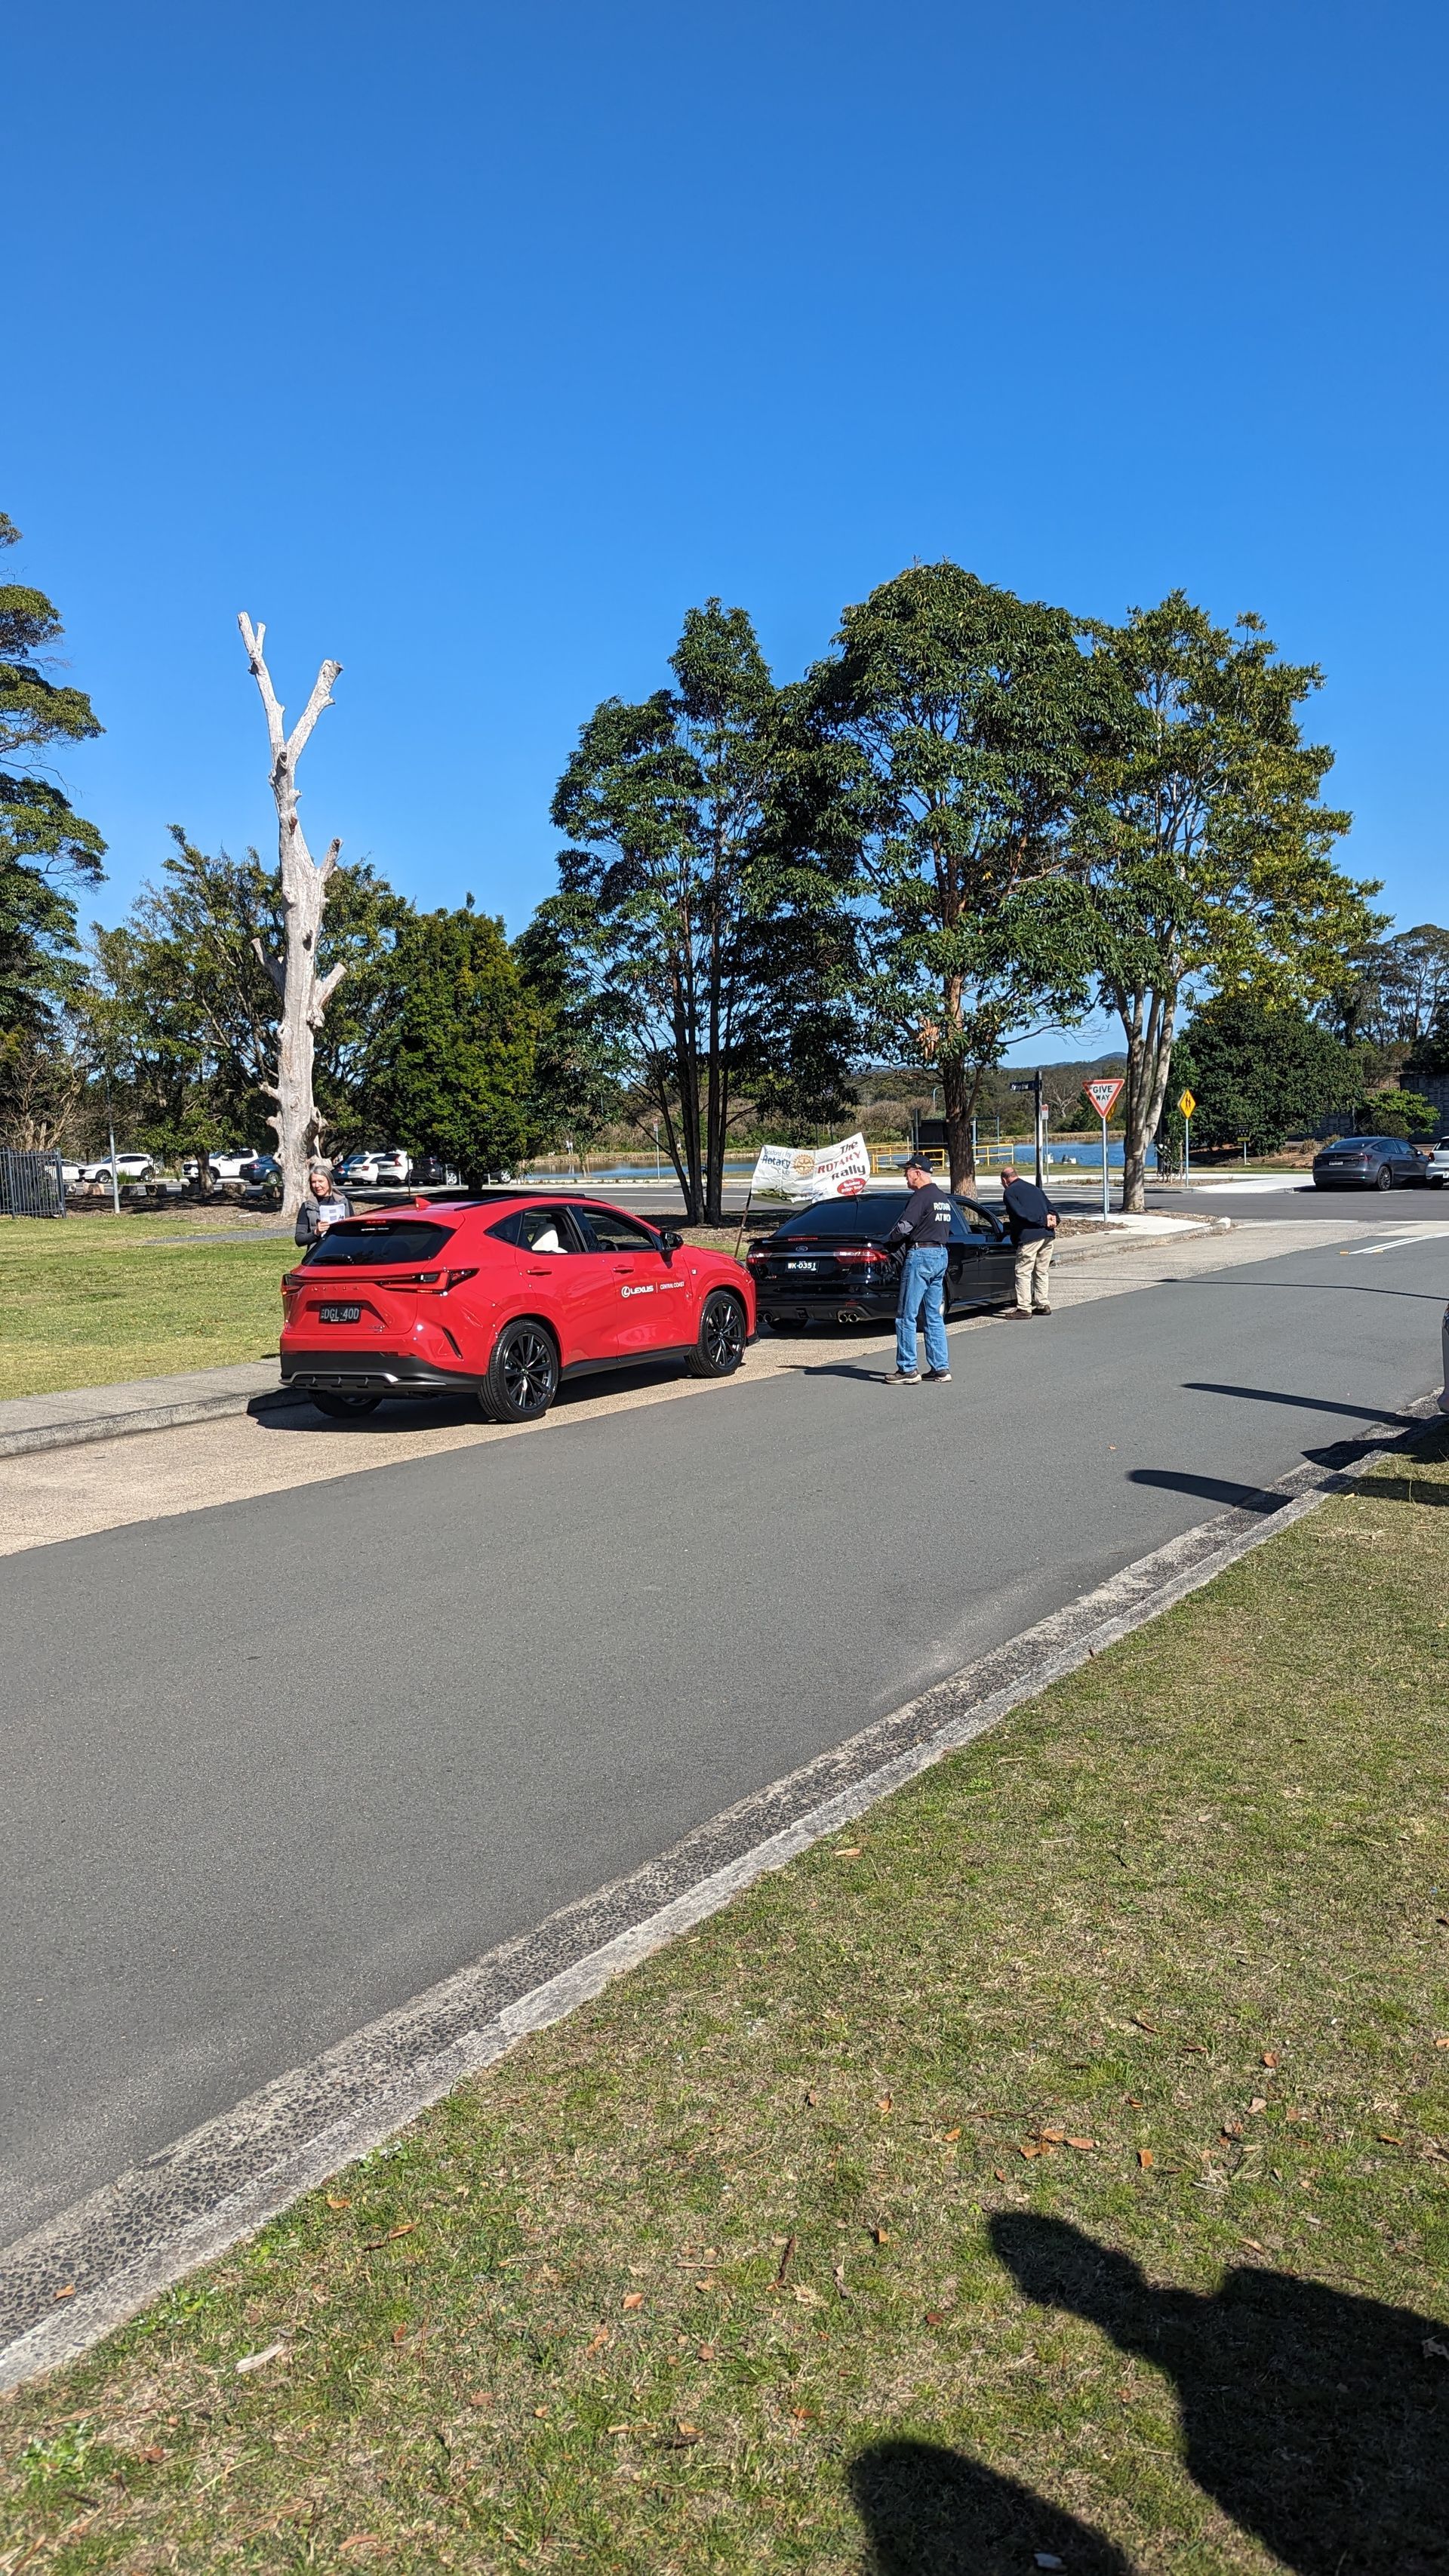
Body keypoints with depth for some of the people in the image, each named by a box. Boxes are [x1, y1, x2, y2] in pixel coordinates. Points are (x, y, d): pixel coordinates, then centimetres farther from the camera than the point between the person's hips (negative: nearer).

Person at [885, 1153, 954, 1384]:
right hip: (941, 1255, 9)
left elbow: (904, 1227, -20)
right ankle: (941, 1368, 12)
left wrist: (888, 1239, -1)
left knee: (906, 1316, -4)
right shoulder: (944, 1198, 16)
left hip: (920, 1255, -9)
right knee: (933, 1316, 12)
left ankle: (908, 1369, -3)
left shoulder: (921, 1196, -13)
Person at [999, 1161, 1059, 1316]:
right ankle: (1043, 1304, 21)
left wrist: (1043, 1221, -10)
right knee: (1042, 1272, 17)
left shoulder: (1009, 1192, 0)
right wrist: (1052, 1219, 1)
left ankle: (1024, 1308, -3)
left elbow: (1021, 1213, -13)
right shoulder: (1034, 1188, 23)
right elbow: (1051, 1207, 19)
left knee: (1023, 1273, -1)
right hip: (1048, 1235, 7)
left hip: (1029, 1237, -7)